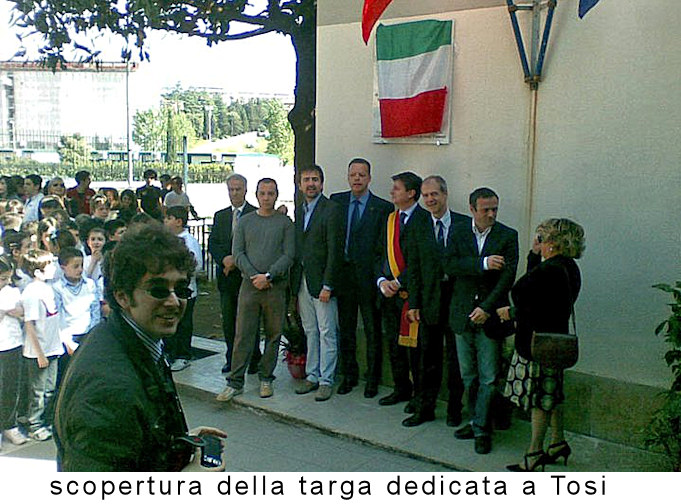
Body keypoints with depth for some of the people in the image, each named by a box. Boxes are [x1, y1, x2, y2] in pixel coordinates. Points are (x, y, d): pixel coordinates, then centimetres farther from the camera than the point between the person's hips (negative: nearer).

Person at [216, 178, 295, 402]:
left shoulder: (285, 222, 4)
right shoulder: (245, 221, 10)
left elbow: (289, 255, -3)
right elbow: (238, 253, 4)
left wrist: (268, 276, -14)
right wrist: (254, 276, -10)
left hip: (276, 286, -1)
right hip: (249, 284, 1)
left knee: (273, 334, 6)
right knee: (243, 335, 0)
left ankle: (266, 379, 18)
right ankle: (235, 382, 5)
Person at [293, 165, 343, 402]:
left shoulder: (331, 209, -9)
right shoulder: (299, 210, 14)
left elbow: (335, 249, -13)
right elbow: (297, 247, 14)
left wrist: (327, 285, -17)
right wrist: (295, 282, 8)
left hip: (321, 281, -7)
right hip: (302, 281, 7)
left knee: (327, 333, 0)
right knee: (310, 331, 14)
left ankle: (326, 380, 8)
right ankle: (312, 376, 23)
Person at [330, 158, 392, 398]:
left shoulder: (383, 207, -3)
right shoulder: (336, 201, 7)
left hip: (369, 275, -3)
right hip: (343, 273, 3)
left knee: (373, 331, 6)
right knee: (345, 329, 13)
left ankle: (372, 379, 18)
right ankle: (348, 375, 26)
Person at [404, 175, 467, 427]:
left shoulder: (465, 225, -1)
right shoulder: (419, 229, 5)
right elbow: (413, 269, 5)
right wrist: (413, 303, 0)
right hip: (430, 301, 2)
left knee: (456, 357, 8)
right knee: (429, 357, 9)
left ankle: (455, 409, 22)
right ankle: (425, 408, 20)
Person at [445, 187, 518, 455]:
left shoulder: (508, 235, -3)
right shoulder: (459, 232, 4)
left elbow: (508, 275, -9)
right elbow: (450, 265, -9)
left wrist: (486, 308, -16)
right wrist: (482, 263, -21)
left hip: (490, 316, -3)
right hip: (462, 315, 3)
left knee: (489, 378, 0)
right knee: (469, 375, 13)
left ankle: (481, 429, 11)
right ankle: (478, 421, 29)